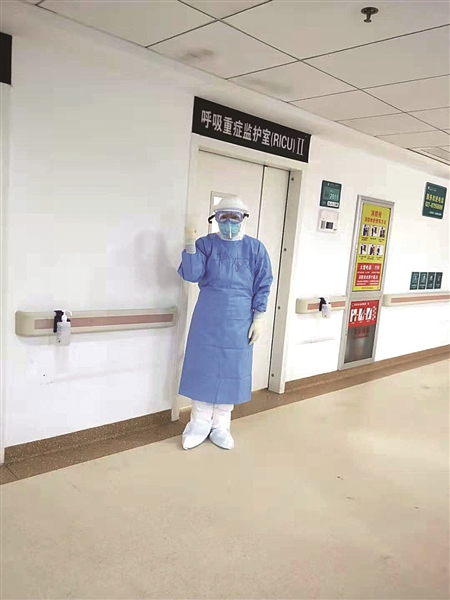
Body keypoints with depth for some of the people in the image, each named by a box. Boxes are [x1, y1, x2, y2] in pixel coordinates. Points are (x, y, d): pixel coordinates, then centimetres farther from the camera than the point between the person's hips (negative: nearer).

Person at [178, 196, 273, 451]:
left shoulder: (256, 248, 1)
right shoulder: (206, 244, 0)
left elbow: (263, 285, 1)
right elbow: (191, 275, -11)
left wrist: (259, 317, -4)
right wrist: (190, 245, -24)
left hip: (239, 319, 0)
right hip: (208, 316, 0)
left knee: (232, 369, 7)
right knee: (203, 365, 5)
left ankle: (220, 425, 23)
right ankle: (200, 423, 21)